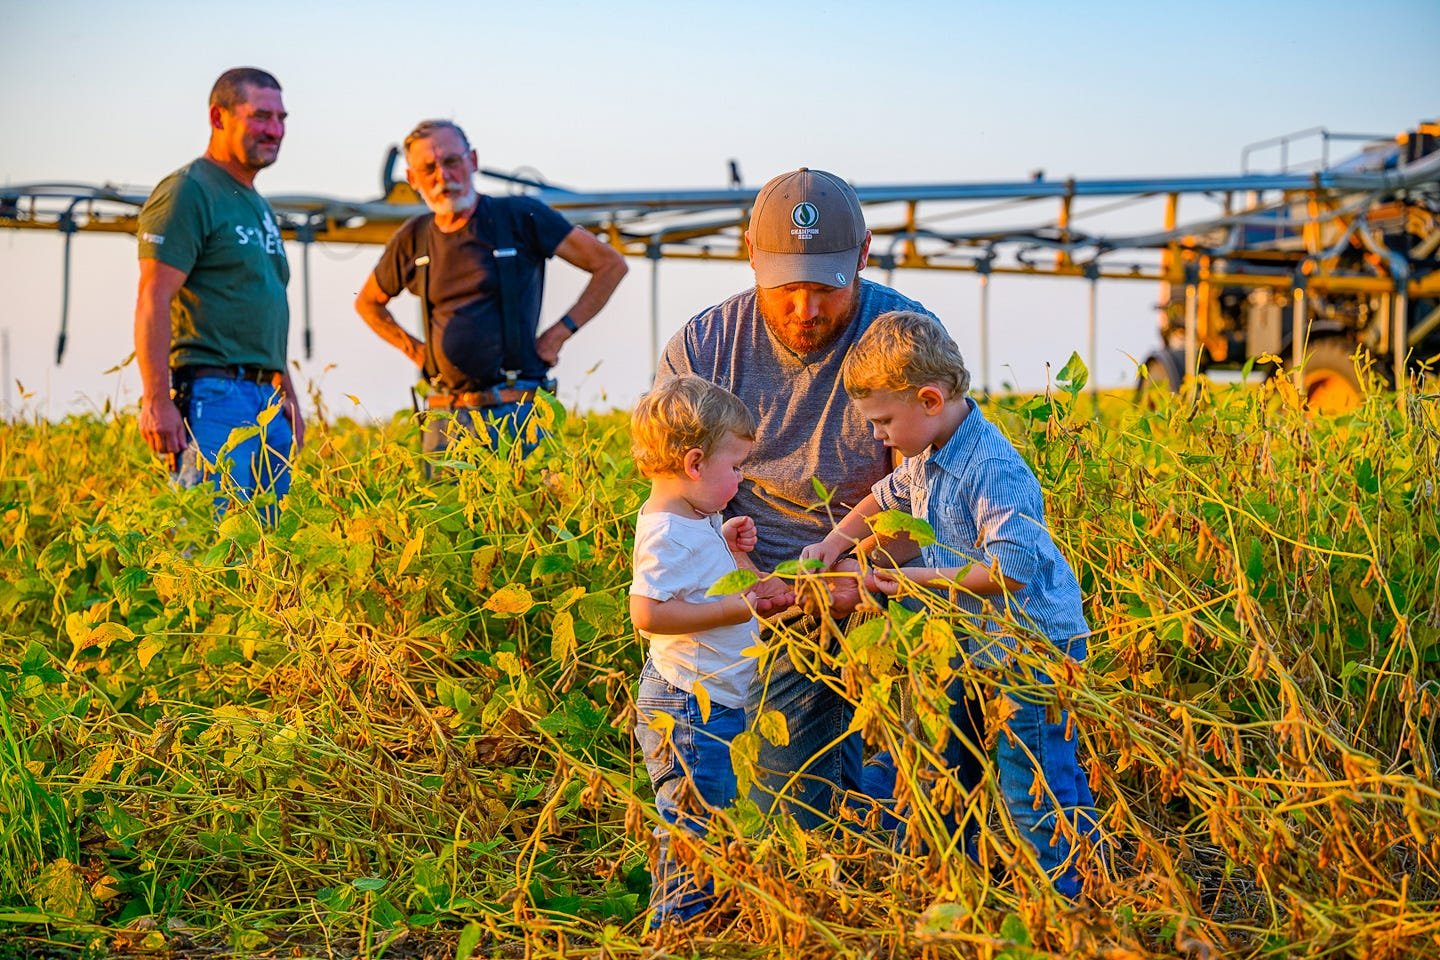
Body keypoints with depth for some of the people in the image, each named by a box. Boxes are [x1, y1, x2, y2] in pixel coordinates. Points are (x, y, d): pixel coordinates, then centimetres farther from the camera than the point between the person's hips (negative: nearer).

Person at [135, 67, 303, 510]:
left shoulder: (258, 206, 23)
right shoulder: (186, 192, -6)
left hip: (266, 399, 9)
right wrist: (157, 402, -21)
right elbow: (153, 302, -14)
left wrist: (287, 392, 23)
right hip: (212, 394, -9)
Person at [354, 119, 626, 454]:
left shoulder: (520, 216, -1)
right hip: (445, 415, 4)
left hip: (515, 411, -4)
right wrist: (413, 349, 13)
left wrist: (558, 334, -1)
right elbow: (367, 303, 29)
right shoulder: (413, 239, 10)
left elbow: (611, 265, 3)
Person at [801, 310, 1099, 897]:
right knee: (945, 763, 19)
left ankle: (1073, 896, 8)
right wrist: (838, 539, 9)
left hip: (1034, 644, -10)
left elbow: (1011, 570, -31)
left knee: (1032, 780, -5)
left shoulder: (993, 470, -27)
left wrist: (918, 578, -26)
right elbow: (888, 497, 24)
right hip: (973, 643, 10)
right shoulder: (925, 457, 3)